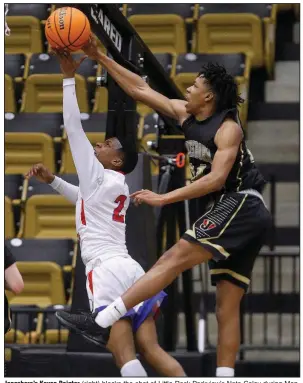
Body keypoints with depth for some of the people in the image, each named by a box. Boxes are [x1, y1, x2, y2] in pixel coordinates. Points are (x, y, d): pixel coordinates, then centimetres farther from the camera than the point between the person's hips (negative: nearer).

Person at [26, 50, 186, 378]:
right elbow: (84, 198, 46)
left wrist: (69, 77, 3)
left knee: (125, 358, -14)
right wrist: (52, 180, 38)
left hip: (106, 270, -8)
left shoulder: (99, 177, 1)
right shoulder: (116, 188, 23)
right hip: (129, 268, 8)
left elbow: (73, 127, -1)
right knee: (152, 351, 2)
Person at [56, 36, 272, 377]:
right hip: (233, 213, 10)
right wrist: (100, 58, 13)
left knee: (173, 259, -19)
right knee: (227, 304, 3)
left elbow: (216, 179, -22)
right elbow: (140, 90, 16)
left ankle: (102, 323, -27)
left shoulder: (228, 128, -10)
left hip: (241, 206, -10)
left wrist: (164, 198, -24)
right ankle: (224, 377, -1)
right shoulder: (185, 114, 13)